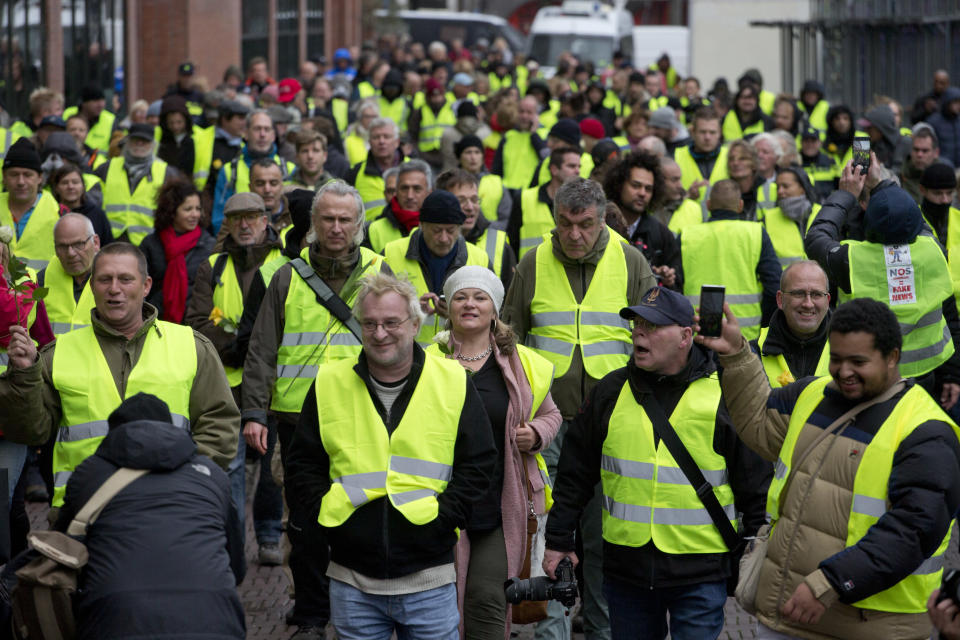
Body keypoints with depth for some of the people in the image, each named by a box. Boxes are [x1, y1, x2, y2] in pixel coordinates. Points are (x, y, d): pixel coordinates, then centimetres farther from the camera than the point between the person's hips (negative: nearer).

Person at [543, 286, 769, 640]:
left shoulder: (724, 395, -4)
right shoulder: (611, 392, 7)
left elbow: (755, 484, 0)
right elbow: (575, 473, 14)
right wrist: (559, 539, 13)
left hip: (700, 571, -4)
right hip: (625, 567, 4)